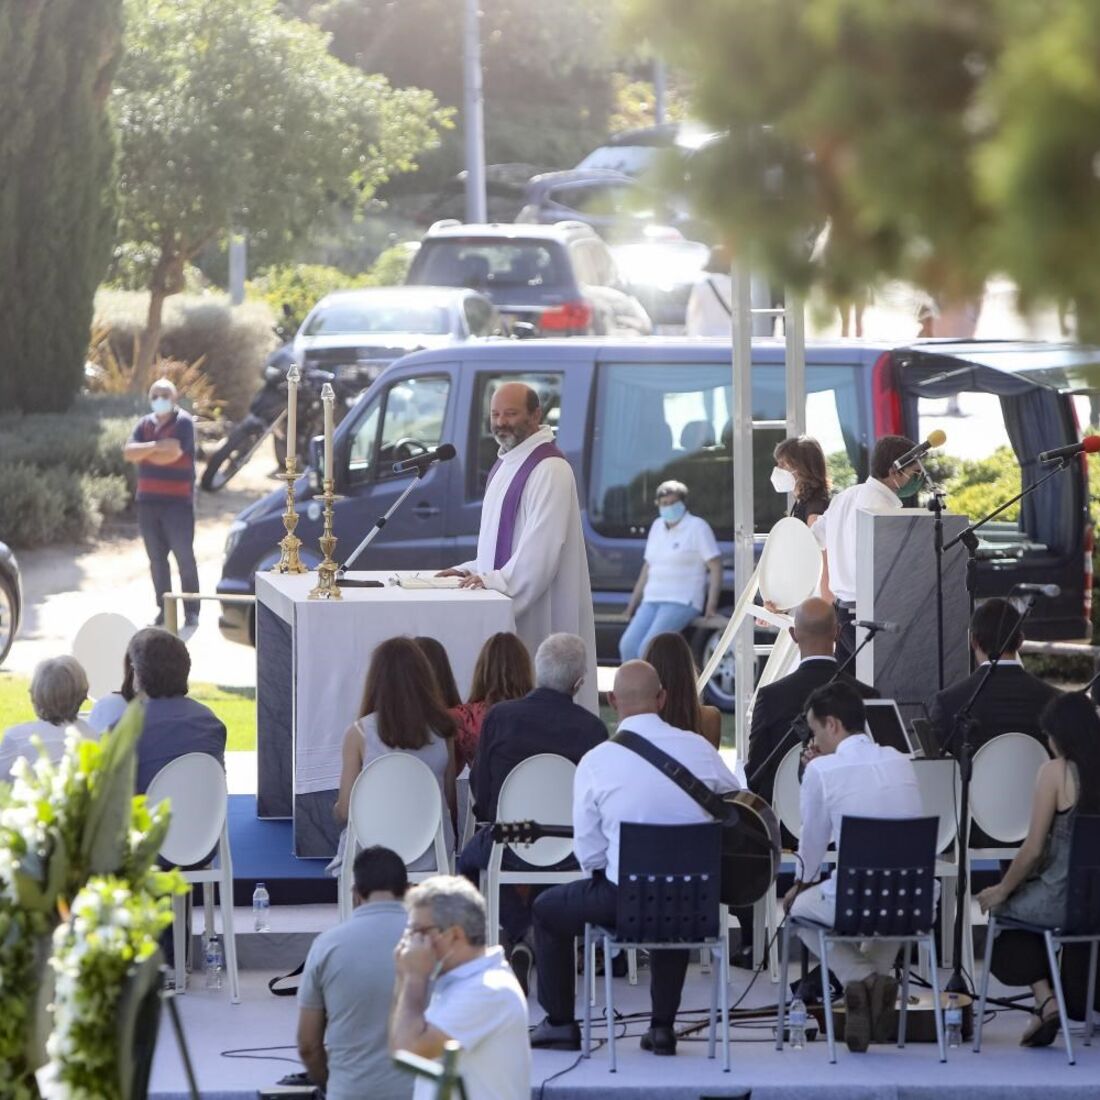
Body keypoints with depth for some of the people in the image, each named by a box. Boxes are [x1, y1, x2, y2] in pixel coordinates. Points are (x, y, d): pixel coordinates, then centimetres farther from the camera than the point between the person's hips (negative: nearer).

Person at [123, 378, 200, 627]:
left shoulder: (183, 422, -5)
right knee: (156, 558, 8)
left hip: (177, 501, -5)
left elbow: (172, 453, -18)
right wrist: (155, 446, -16)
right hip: (148, 501, 5)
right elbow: (128, 453, -2)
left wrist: (143, 454, -2)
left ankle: (191, 611, 1)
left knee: (184, 557, -3)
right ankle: (163, 608, 15)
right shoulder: (144, 424, 12)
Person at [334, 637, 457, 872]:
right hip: (431, 859, 3)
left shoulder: (359, 733, -9)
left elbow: (344, 811, -4)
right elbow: (450, 803, 6)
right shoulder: (442, 731, -2)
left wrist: (336, 809, 19)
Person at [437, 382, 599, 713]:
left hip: (538, 609, -10)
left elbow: (542, 547, -21)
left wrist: (496, 580, -20)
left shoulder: (549, 470, -14)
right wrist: (473, 570, 11)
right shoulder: (505, 465, 17)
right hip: (507, 602, 10)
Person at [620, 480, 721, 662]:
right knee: (628, 645, -17)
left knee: (648, 647, -27)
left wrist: (711, 604, -15)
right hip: (652, 601, 7)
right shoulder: (657, 526, 18)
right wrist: (634, 600, 22)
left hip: (682, 601, -7)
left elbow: (715, 567, -5)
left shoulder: (697, 527, -2)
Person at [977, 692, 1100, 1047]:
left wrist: (1001, 891, 5)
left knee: (1002, 905, 26)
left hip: (1060, 900, -6)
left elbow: (1033, 849, -12)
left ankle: (1045, 1000, 10)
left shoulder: (1055, 772, -12)